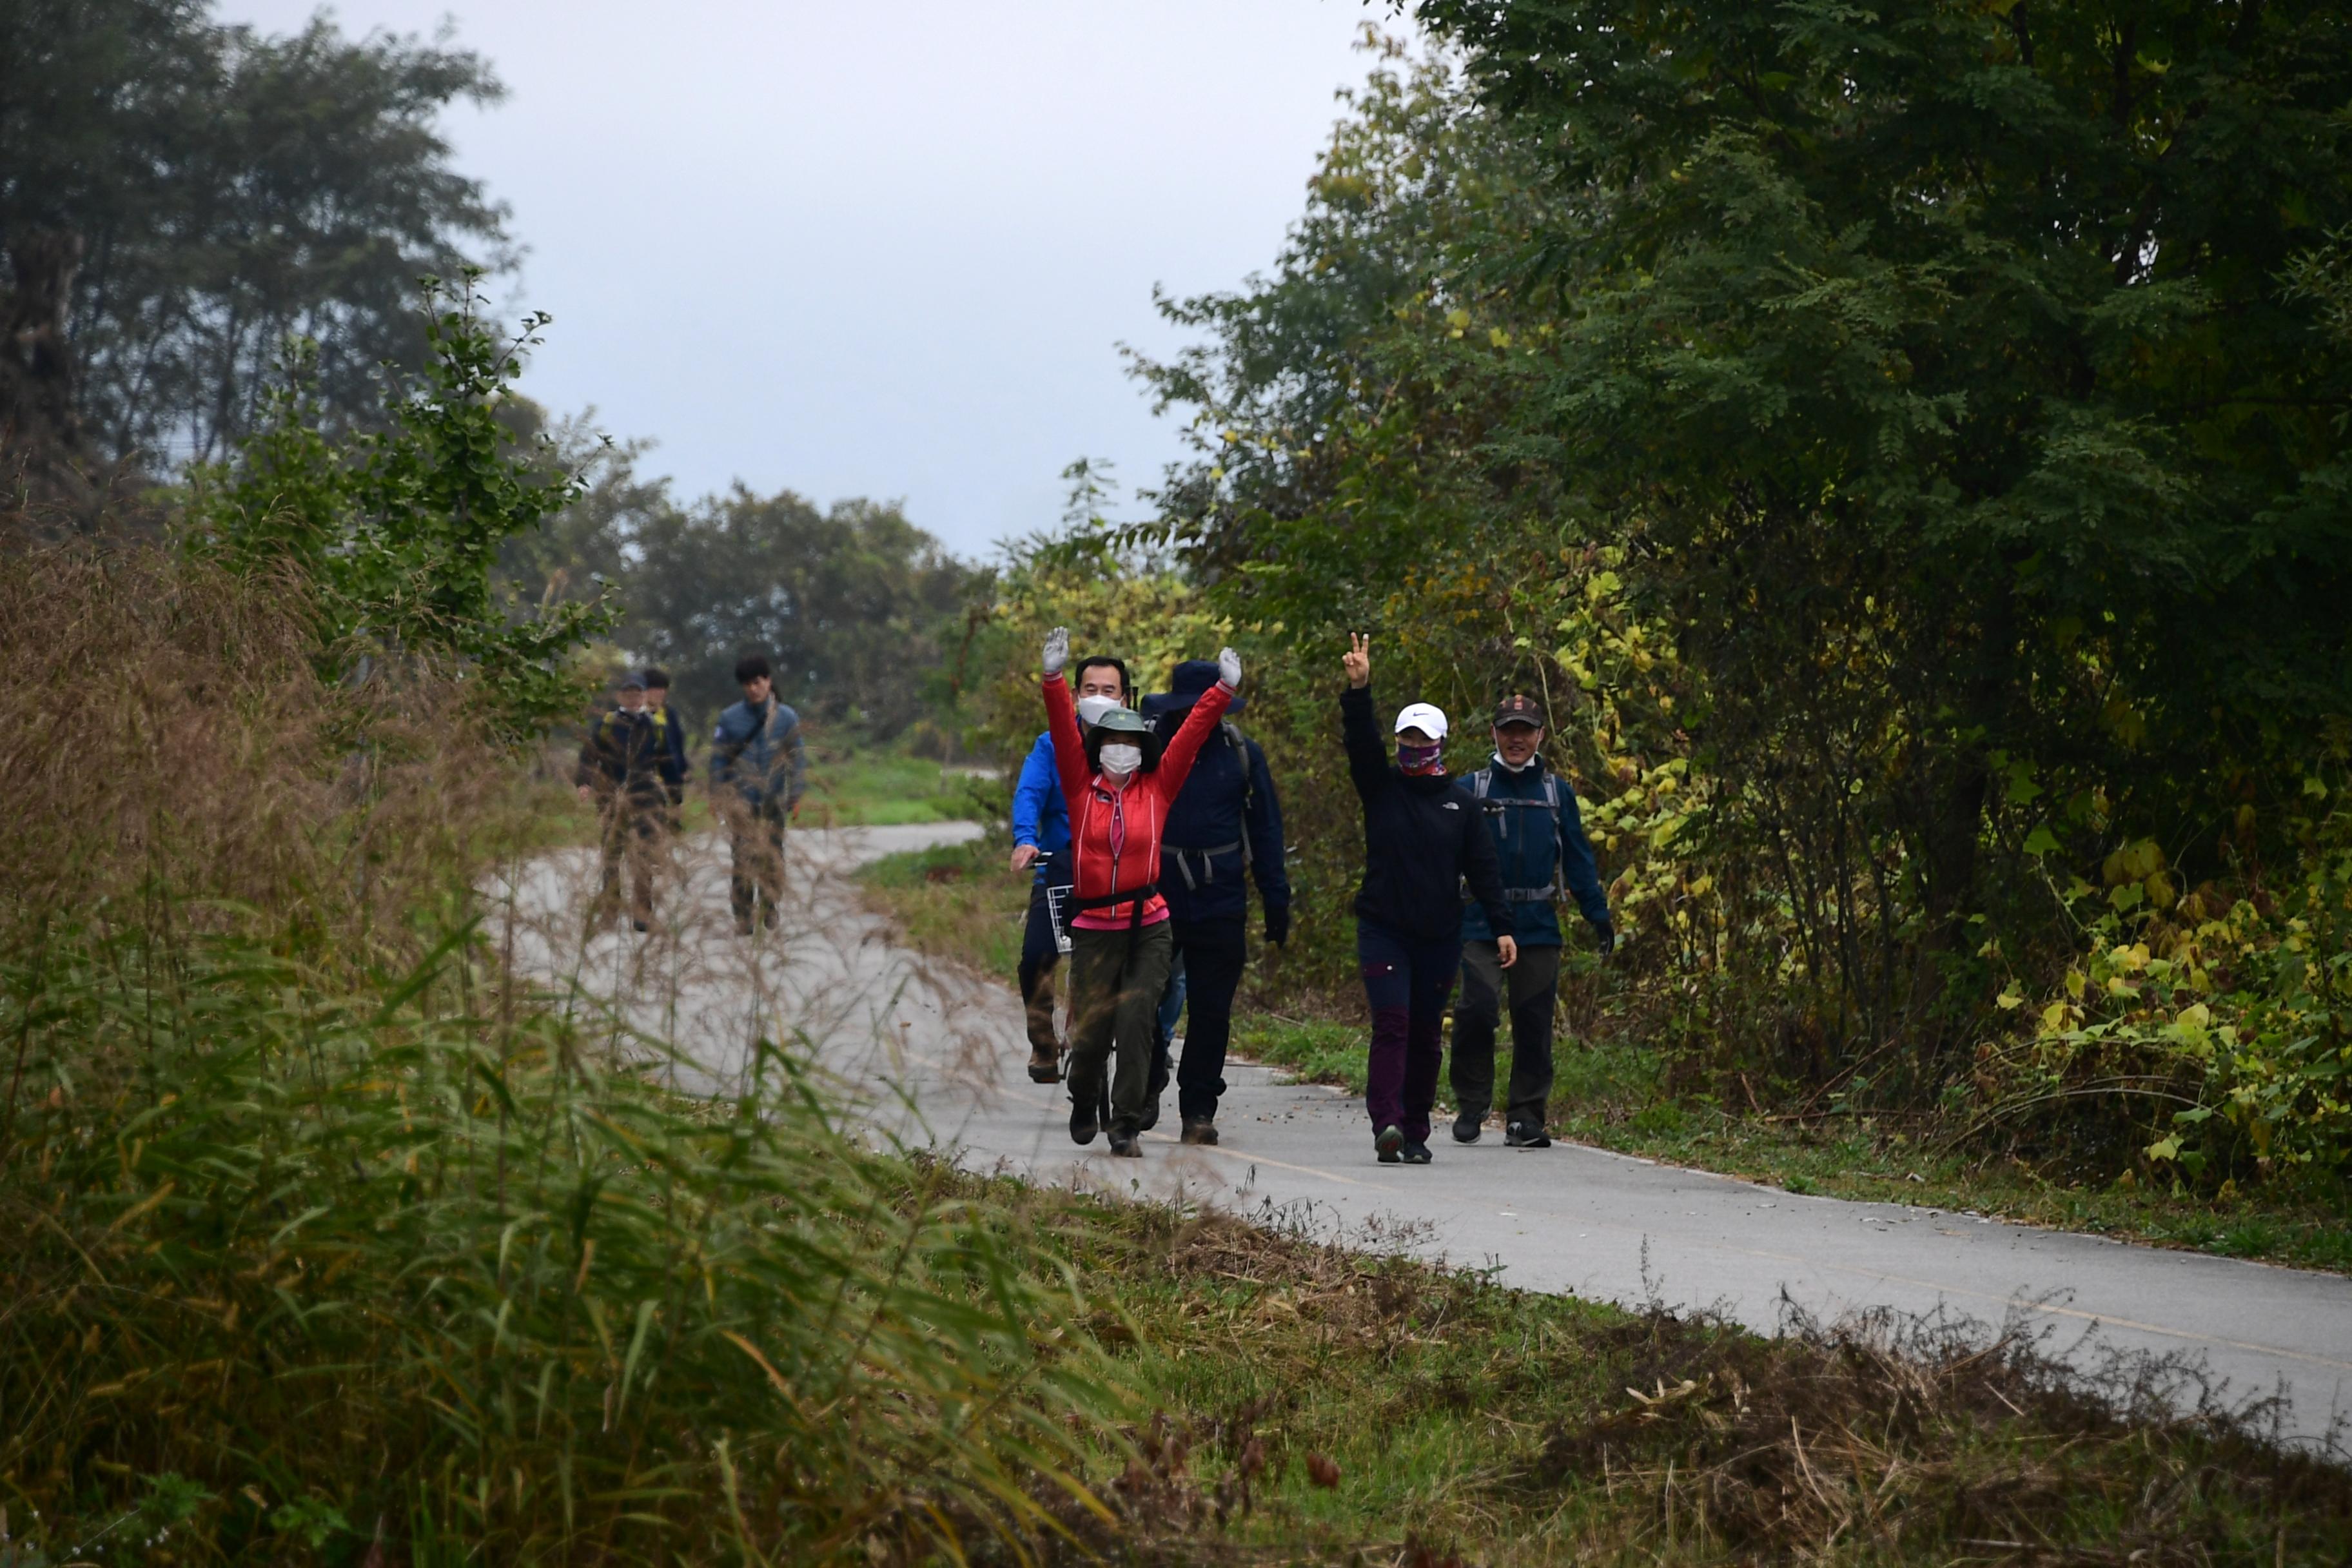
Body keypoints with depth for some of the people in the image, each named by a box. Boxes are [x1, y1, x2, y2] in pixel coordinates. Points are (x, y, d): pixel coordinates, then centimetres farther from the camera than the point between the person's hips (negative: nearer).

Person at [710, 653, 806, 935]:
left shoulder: (786, 718, 5)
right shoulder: (730, 719, 3)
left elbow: (797, 758, 8)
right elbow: (718, 758, 7)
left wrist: (795, 796, 2)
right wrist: (717, 796, 3)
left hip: (773, 801, 1)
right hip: (740, 800, -1)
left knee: (772, 855, 5)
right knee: (743, 857, -9)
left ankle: (770, 906, 21)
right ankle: (743, 917, -8)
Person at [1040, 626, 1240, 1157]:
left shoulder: (1157, 789, 6)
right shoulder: (1082, 788, 5)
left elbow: (1191, 734, 3)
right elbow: (1064, 730, -5)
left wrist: (1224, 690, -4)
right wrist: (1054, 679, -17)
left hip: (1148, 928, 0)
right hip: (1093, 929, 0)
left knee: (1135, 1018, -14)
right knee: (1090, 1030, 3)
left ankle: (1127, 1123, -10)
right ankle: (1084, 1102, 33)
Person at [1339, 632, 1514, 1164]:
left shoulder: (1460, 803, 7)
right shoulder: (1381, 787, 5)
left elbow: (1483, 869, 6)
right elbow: (1360, 742, -12)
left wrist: (1502, 927, -1)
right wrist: (1359, 690, -27)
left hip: (1439, 936, 2)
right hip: (1383, 928, -2)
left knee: (1426, 1034, 6)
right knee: (1391, 1021, -16)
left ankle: (1416, 1131, 14)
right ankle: (1386, 1122, -25)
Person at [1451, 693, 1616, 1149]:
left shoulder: (1557, 793, 10)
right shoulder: (1471, 790, 4)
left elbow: (1578, 860, 13)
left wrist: (1599, 915, 8)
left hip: (1539, 927, 2)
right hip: (1480, 924, -2)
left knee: (1534, 1021, 3)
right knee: (1477, 1009, -14)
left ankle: (1526, 1116, 12)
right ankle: (1471, 1107, 0)